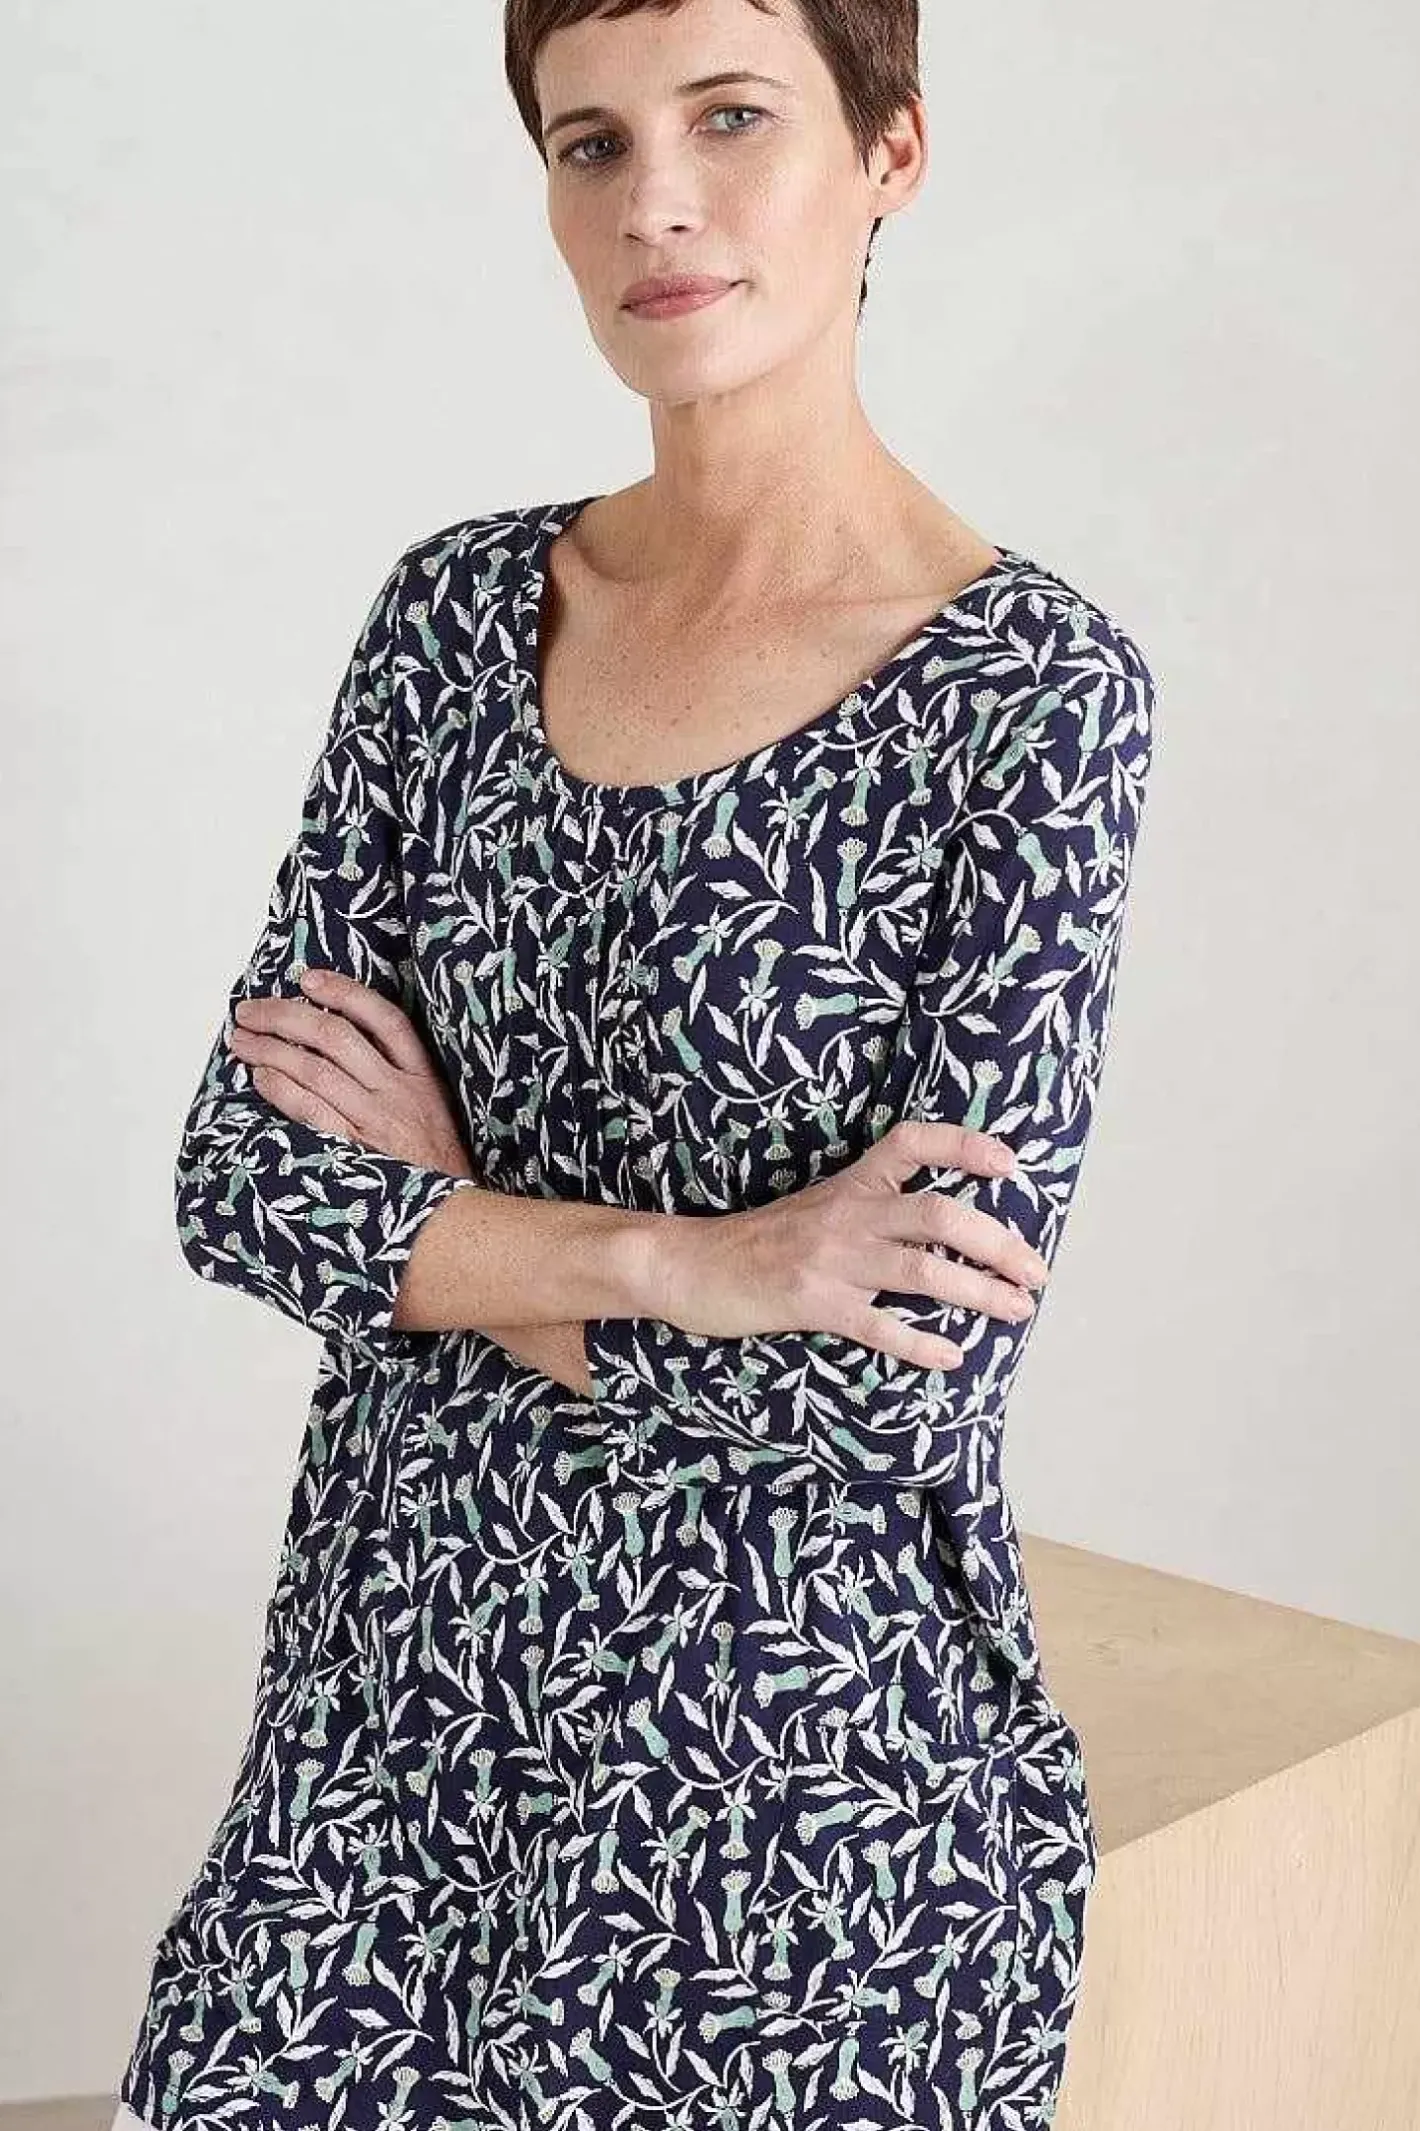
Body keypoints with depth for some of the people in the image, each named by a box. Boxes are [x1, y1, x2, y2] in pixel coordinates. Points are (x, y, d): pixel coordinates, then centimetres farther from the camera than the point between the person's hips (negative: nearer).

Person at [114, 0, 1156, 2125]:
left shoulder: (1031, 691, -14)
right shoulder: (459, 611, 0)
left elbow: (913, 1375, -19)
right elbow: (242, 1176, -5)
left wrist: (443, 1222, -11)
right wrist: (672, 1260, -18)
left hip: (801, 1746, -4)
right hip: (399, 1686, 4)